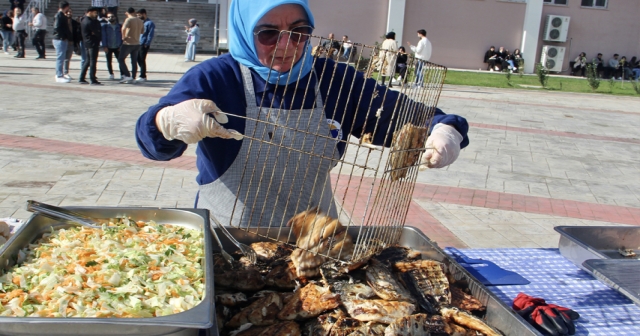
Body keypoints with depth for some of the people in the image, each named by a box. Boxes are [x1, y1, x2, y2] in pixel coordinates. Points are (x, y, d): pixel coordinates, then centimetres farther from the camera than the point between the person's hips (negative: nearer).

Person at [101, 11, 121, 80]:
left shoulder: (119, 26, 7)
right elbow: (103, 36, -1)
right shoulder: (105, 26, 2)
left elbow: (121, 36, 8)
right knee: (109, 61, 7)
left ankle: (122, 74, -3)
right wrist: (105, 46, -9)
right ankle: (111, 74, 19)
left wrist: (121, 46, -2)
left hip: (117, 47, 0)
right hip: (108, 47, 0)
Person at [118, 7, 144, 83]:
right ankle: (133, 78, 11)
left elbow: (123, 28, -29)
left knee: (121, 59, 3)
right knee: (134, 61, 10)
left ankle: (127, 76, -7)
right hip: (137, 44, 7)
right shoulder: (140, 21, 8)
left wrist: (123, 37, -16)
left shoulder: (129, 20, -13)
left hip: (128, 43, -7)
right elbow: (142, 31, 23)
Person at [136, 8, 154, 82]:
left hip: (144, 45, -8)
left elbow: (150, 35, -13)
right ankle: (143, 75, 17)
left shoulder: (150, 23, -7)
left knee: (142, 60, -6)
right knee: (139, 59, 9)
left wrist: (146, 44, -19)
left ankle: (143, 76, 0)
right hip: (138, 44, 8)